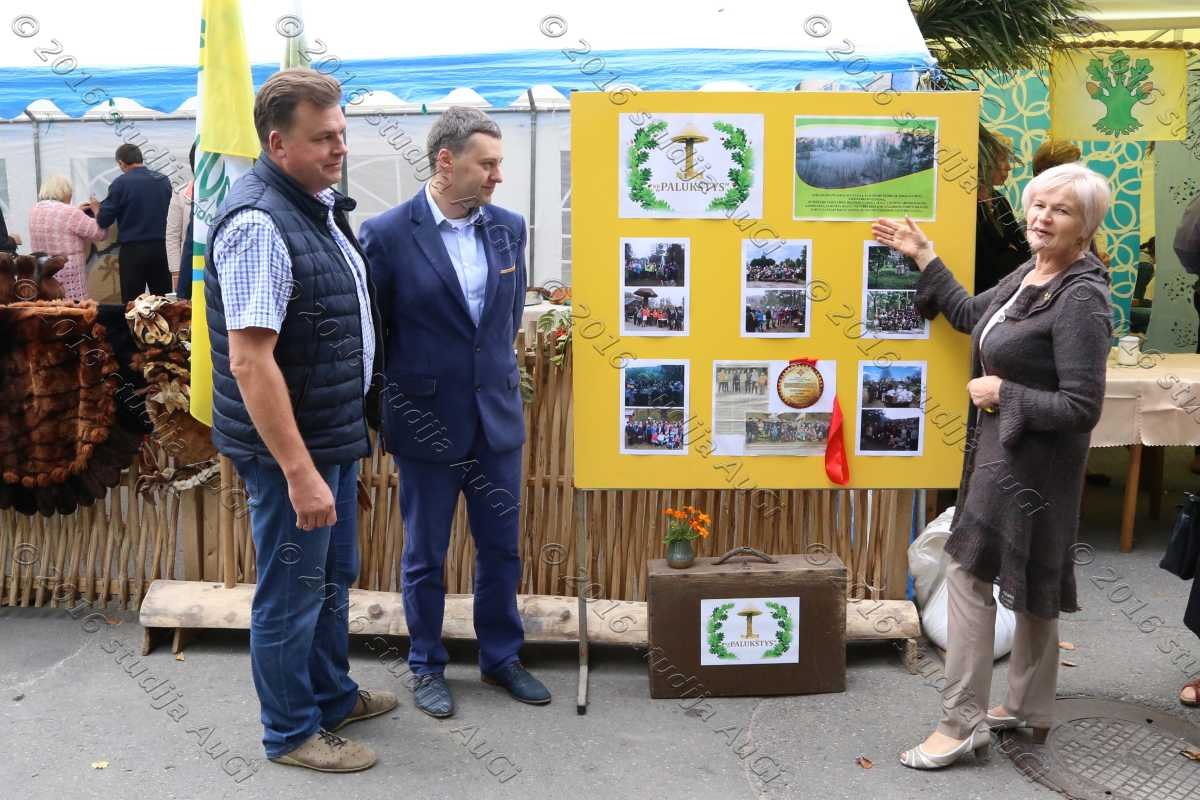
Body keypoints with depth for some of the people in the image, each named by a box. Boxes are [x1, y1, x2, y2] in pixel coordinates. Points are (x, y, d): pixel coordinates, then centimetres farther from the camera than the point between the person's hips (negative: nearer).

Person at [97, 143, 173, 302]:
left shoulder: (121, 183, -9)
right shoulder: (164, 180, 3)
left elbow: (103, 221, -7)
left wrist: (98, 209, 13)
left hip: (132, 250, -4)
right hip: (159, 248, 4)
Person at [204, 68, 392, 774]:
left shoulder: (322, 205, 8)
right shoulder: (258, 222, -22)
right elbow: (250, 361, -25)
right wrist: (299, 472, -25)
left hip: (335, 433, 9)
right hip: (291, 446, -9)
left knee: (334, 576, 22)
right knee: (292, 593, 8)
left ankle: (332, 695, 42)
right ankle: (291, 732, 26)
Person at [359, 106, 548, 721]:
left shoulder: (509, 227, 2)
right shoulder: (387, 234, -12)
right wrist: (375, 415, 2)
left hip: (498, 416, 4)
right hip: (426, 422, -4)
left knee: (502, 547, 14)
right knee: (425, 555, 12)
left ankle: (501, 657, 34)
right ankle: (427, 666, 31)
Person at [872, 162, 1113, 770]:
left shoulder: (1081, 299, -22)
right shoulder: (1030, 273, 5)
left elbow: (1082, 408, -25)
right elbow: (970, 315, 22)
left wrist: (1002, 392, -17)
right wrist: (924, 258, 21)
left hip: (1030, 460, -9)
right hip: (1003, 448, 9)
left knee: (969, 571, -4)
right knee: (1029, 586, 18)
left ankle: (962, 722, 8)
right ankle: (1029, 709, 33)